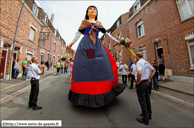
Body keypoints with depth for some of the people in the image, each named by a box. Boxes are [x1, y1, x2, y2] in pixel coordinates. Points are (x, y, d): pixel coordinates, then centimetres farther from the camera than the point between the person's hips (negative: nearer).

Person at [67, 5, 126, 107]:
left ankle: (105, 89, -2)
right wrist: (72, 42, 1)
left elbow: (106, 34, 27)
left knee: (103, 65, -11)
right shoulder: (84, 22, 23)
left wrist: (115, 40, 27)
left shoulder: (99, 23, 28)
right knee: (83, 65, -13)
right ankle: (84, 90, -4)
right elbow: (78, 33, 14)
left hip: (97, 45, 2)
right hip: (85, 45, -1)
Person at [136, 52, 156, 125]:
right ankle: (148, 114, 38)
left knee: (142, 100, 3)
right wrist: (149, 79, 15)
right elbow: (153, 70, 19)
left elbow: (139, 73, -36)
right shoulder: (146, 62, 9)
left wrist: (138, 81, -21)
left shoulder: (139, 62, -19)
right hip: (147, 82, 9)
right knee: (147, 98, 21)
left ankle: (145, 119, 17)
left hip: (141, 83, -9)